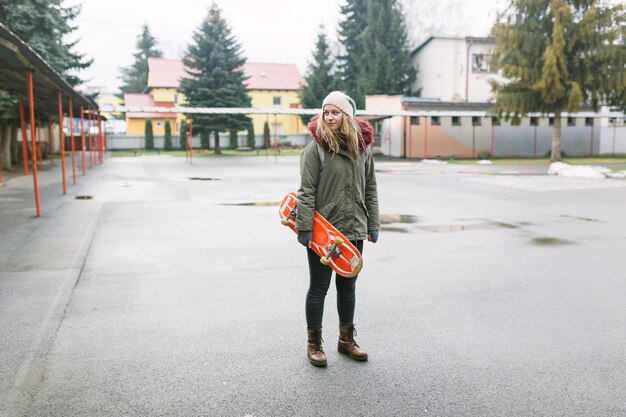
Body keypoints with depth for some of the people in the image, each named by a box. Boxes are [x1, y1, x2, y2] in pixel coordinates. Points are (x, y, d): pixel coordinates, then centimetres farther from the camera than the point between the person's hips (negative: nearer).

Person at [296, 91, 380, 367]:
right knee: (319, 287, 7)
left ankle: (346, 339, 33)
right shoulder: (316, 147, -9)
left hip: (354, 230, 5)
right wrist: (304, 227, -16)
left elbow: (370, 189, 9)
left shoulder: (362, 147, 5)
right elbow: (306, 191, -12)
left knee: (347, 287, 17)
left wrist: (373, 225, 7)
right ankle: (314, 344, 23)